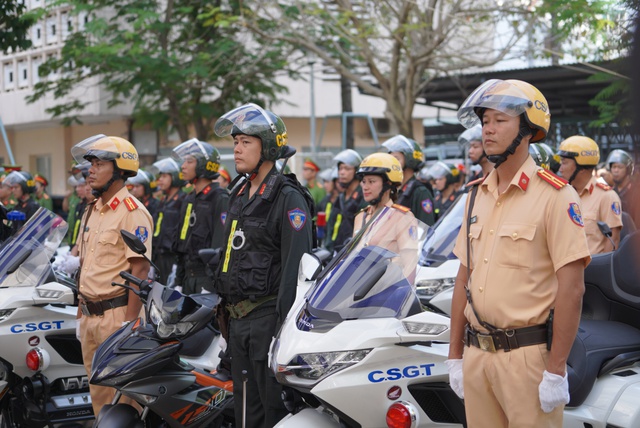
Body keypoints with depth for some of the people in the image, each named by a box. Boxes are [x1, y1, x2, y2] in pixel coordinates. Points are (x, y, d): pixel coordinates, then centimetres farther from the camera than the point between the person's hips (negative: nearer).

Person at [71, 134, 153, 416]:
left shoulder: (132, 212, -12)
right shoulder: (92, 212, 15)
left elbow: (139, 270, -17)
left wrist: (129, 322, -21)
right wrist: (81, 313, 18)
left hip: (118, 312, -9)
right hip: (91, 316, 9)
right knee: (98, 393, 15)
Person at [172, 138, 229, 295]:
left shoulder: (220, 199, -10)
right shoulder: (189, 200, 16)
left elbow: (221, 246, -17)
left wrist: (210, 287, -21)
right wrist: (178, 282, 16)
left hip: (209, 277, -8)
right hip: (189, 278, 8)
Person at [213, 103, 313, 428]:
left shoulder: (288, 197, -10)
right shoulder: (240, 196, 17)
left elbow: (295, 266, -17)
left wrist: (286, 325, -23)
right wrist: (224, 308, 21)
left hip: (269, 315, -9)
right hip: (239, 320, 9)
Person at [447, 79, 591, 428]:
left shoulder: (554, 196, -9)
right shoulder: (477, 195, 12)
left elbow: (572, 288, -13)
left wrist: (555, 372, -16)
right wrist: (455, 356, 13)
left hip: (528, 356, -6)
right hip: (476, 355, 6)